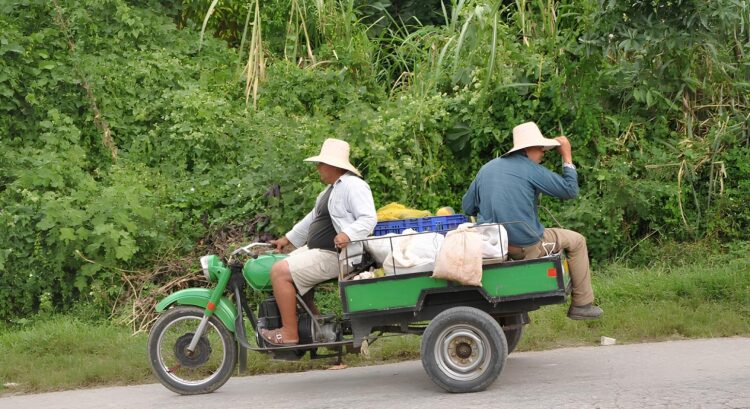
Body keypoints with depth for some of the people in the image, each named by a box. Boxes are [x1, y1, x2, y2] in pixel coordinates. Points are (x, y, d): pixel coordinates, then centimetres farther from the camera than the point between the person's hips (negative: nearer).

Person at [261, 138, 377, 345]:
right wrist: (288, 238, 27)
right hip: (316, 249, 12)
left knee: (280, 272, -20)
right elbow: (313, 217, 27)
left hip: (334, 256, -12)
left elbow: (369, 218, -24)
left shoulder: (353, 186, -15)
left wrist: (347, 234, -39)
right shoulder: (333, 188, 20)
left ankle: (289, 333, -13)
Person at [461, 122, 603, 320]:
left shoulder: (486, 168, 9)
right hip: (527, 246, -6)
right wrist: (567, 157, 5)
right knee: (576, 241, 15)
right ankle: (582, 304, 17)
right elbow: (570, 190, -5)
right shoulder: (531, 170, -9)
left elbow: (467, 207, 12)